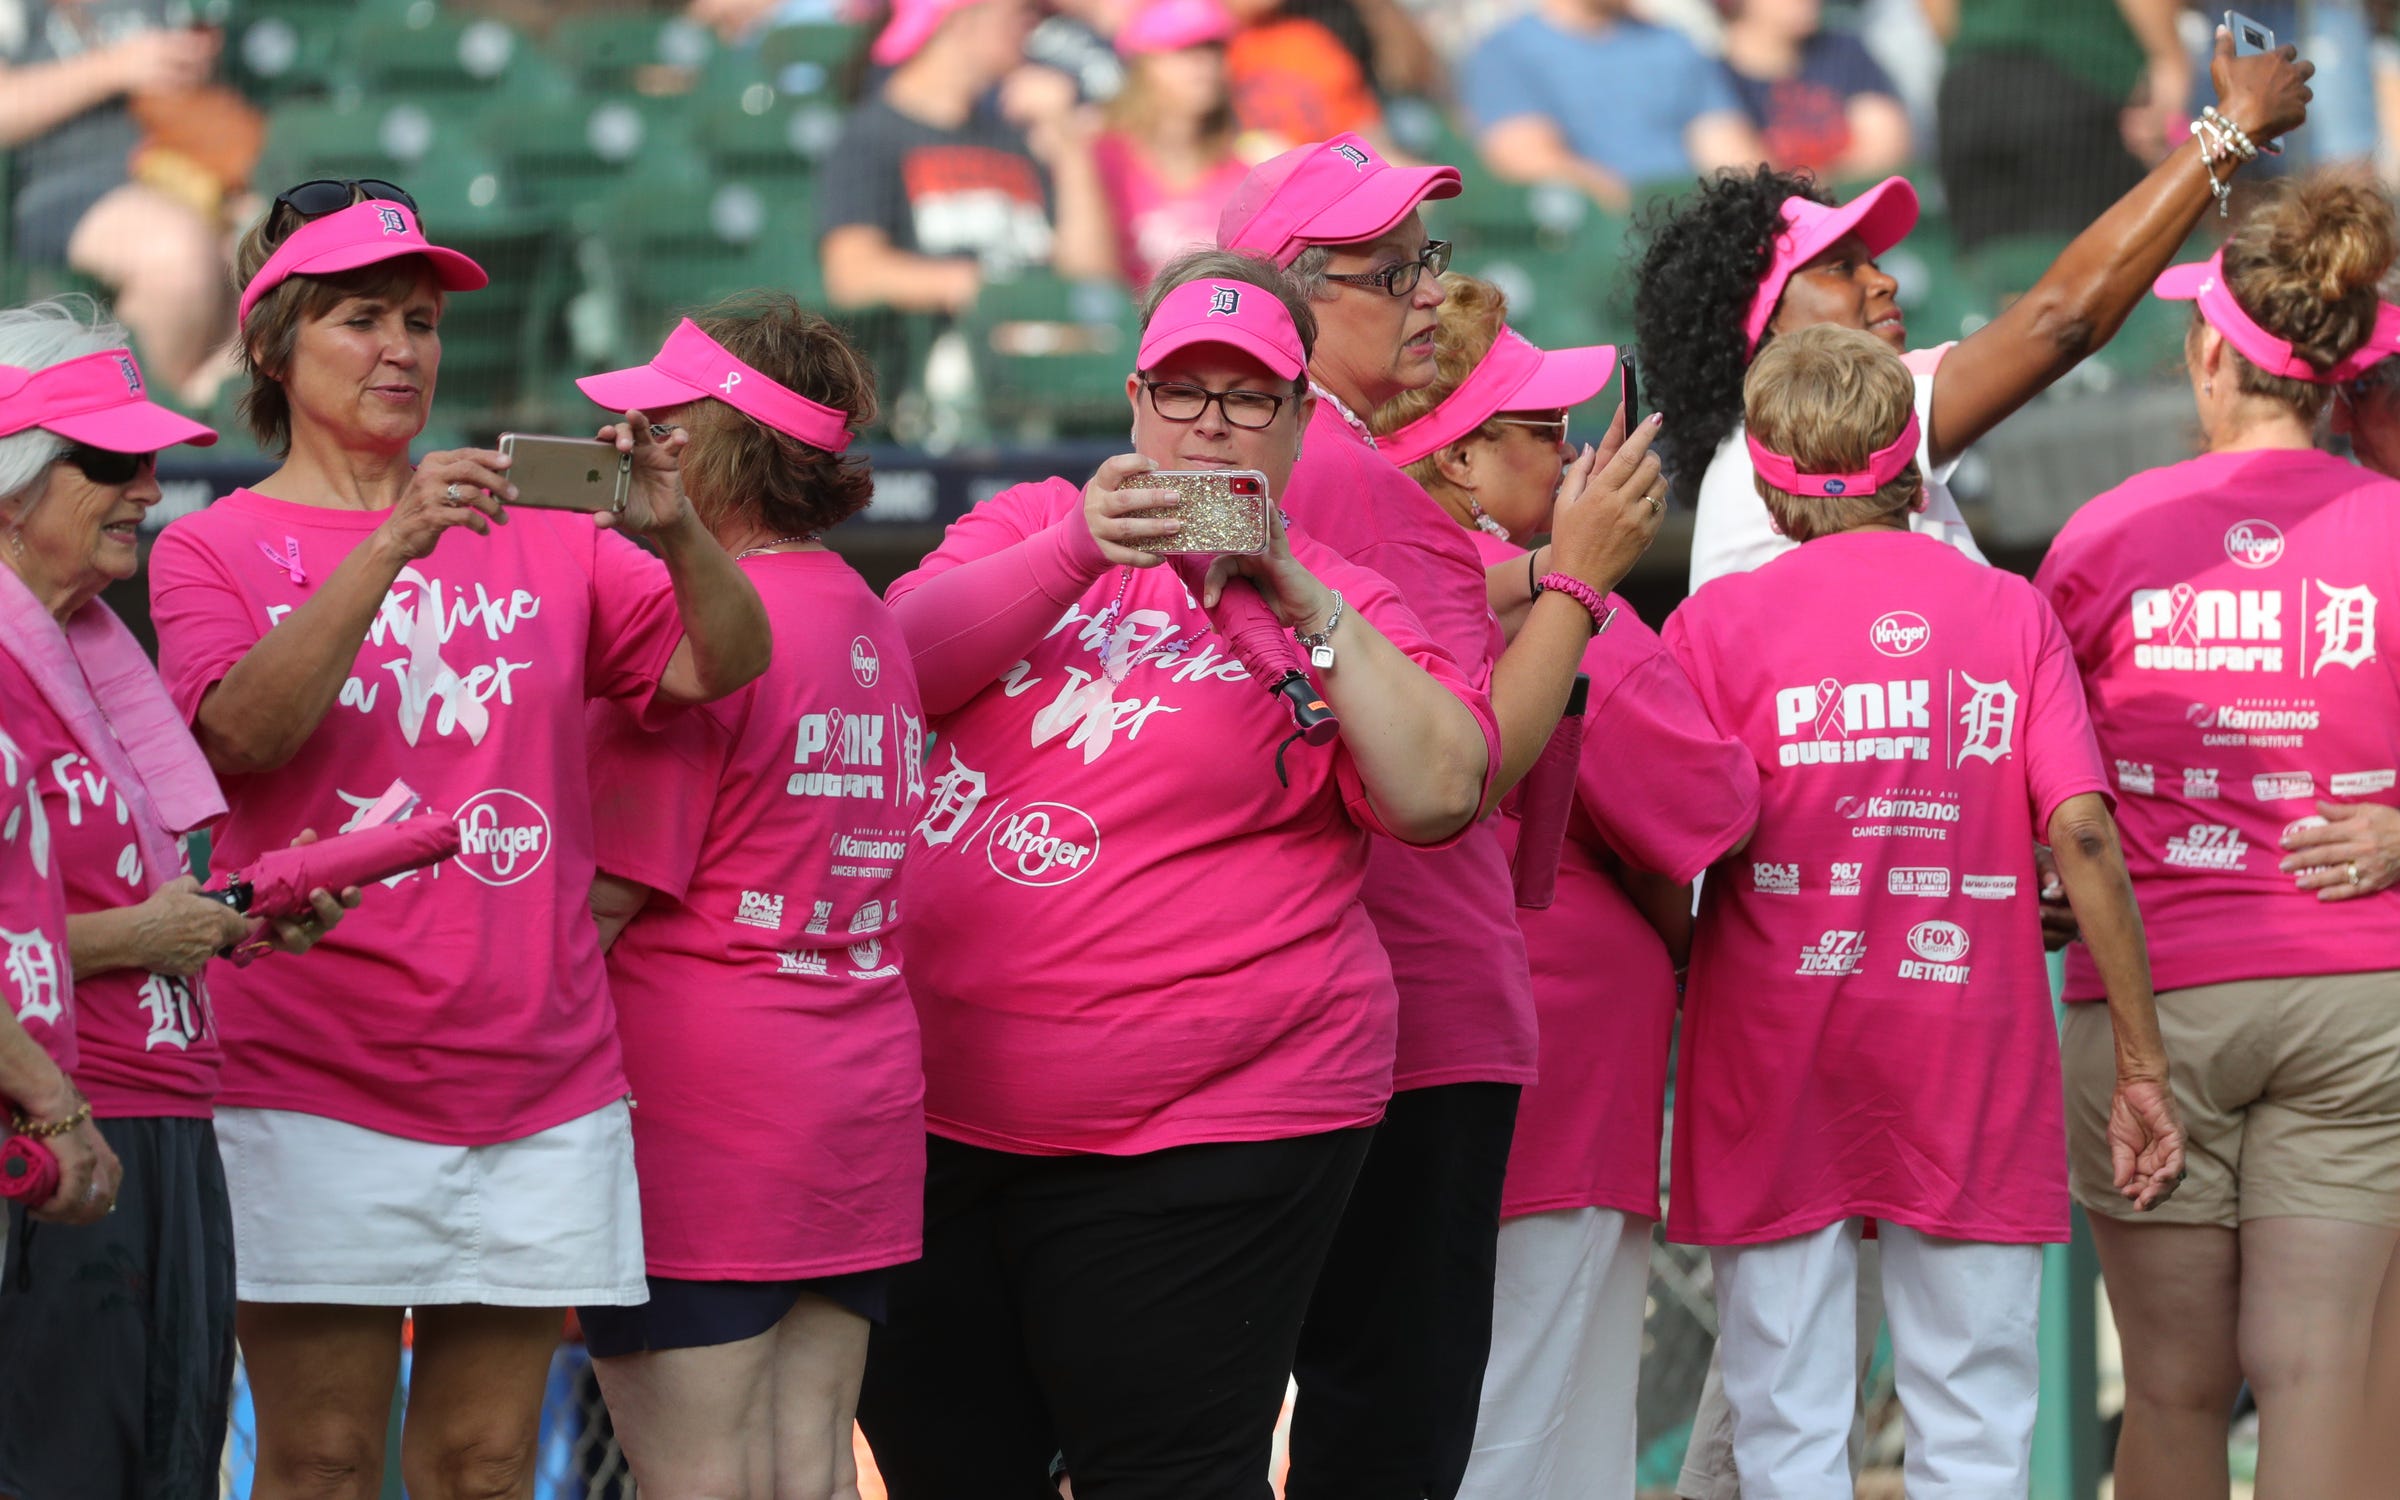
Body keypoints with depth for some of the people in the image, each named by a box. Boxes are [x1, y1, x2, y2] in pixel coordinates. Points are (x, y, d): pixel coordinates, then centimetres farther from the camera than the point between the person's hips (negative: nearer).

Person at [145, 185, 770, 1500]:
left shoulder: (537, 541, 12)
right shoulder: (211, 549, 6)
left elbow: (724, 664, 2)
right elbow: (243, 730, -13)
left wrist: (677, 535, -18)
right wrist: (394, 546, -22)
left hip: (538, 1079, 3)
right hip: (317, 1081, -2)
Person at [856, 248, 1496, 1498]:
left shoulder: (1334, 609, 3)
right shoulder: (1034, 526, 12)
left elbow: (1440, 793, -12)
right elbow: (908, 659, -5)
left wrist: (1300, 599, -16)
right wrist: (1075, 551, -20)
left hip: (1193, 1150, -4)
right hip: (943, 1118, 4)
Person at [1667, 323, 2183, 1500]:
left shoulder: (1720, 622, -3)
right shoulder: (2009, 613, 2)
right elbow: (2083, 832, -6)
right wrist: (2139, 1061, -2)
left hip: (1775, 1058, -1)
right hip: (1974, 1066, 1)